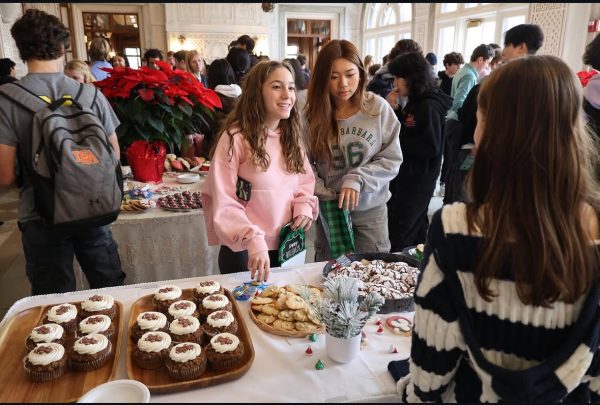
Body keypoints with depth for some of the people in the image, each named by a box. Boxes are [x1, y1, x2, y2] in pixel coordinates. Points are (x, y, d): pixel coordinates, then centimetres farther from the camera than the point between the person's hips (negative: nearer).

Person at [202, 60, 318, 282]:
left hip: (287, 247, 6)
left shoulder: (291, 136, 6)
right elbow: (224, 203, -16)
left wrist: (304, 207, -6)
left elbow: (304, 181, 15)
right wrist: (253, 241, -26)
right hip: (244, 251, -5)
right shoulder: (236, 138, -14)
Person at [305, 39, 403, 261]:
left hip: (371, 208, 0)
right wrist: (324, 195, -15)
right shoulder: (313, 113, -6)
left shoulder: (378, 107, -9)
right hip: (329, 208, 1)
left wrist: (357, 179, -18)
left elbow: (392, 159, -6)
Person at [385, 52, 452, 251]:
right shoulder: (415, 102, 9)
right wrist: (394, 110, 1)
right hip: (407, 175, 10)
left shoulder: (429, 107, -19)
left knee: (397, 234, -5)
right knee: (415, 229, 21)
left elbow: (431, 148, -23)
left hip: (418, 180, -9)